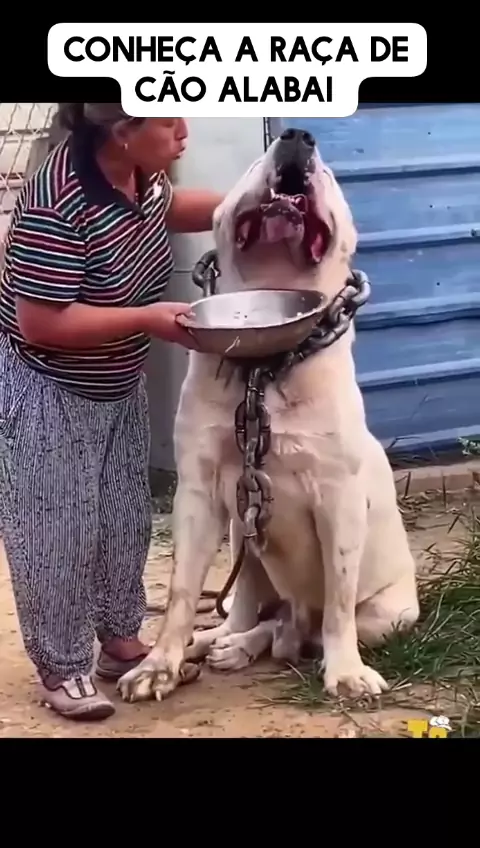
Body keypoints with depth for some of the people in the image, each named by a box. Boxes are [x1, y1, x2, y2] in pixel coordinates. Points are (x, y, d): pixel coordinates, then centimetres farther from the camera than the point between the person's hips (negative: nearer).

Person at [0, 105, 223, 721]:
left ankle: (120, 639, 35)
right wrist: (148, 319, -28)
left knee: (124, 519, 17)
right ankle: (62, 667, 19)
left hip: (117, 385, 9)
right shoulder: (57, 204, -33)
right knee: (58, 534, 3)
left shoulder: (138, 173, -8)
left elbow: (167, 208, 17)